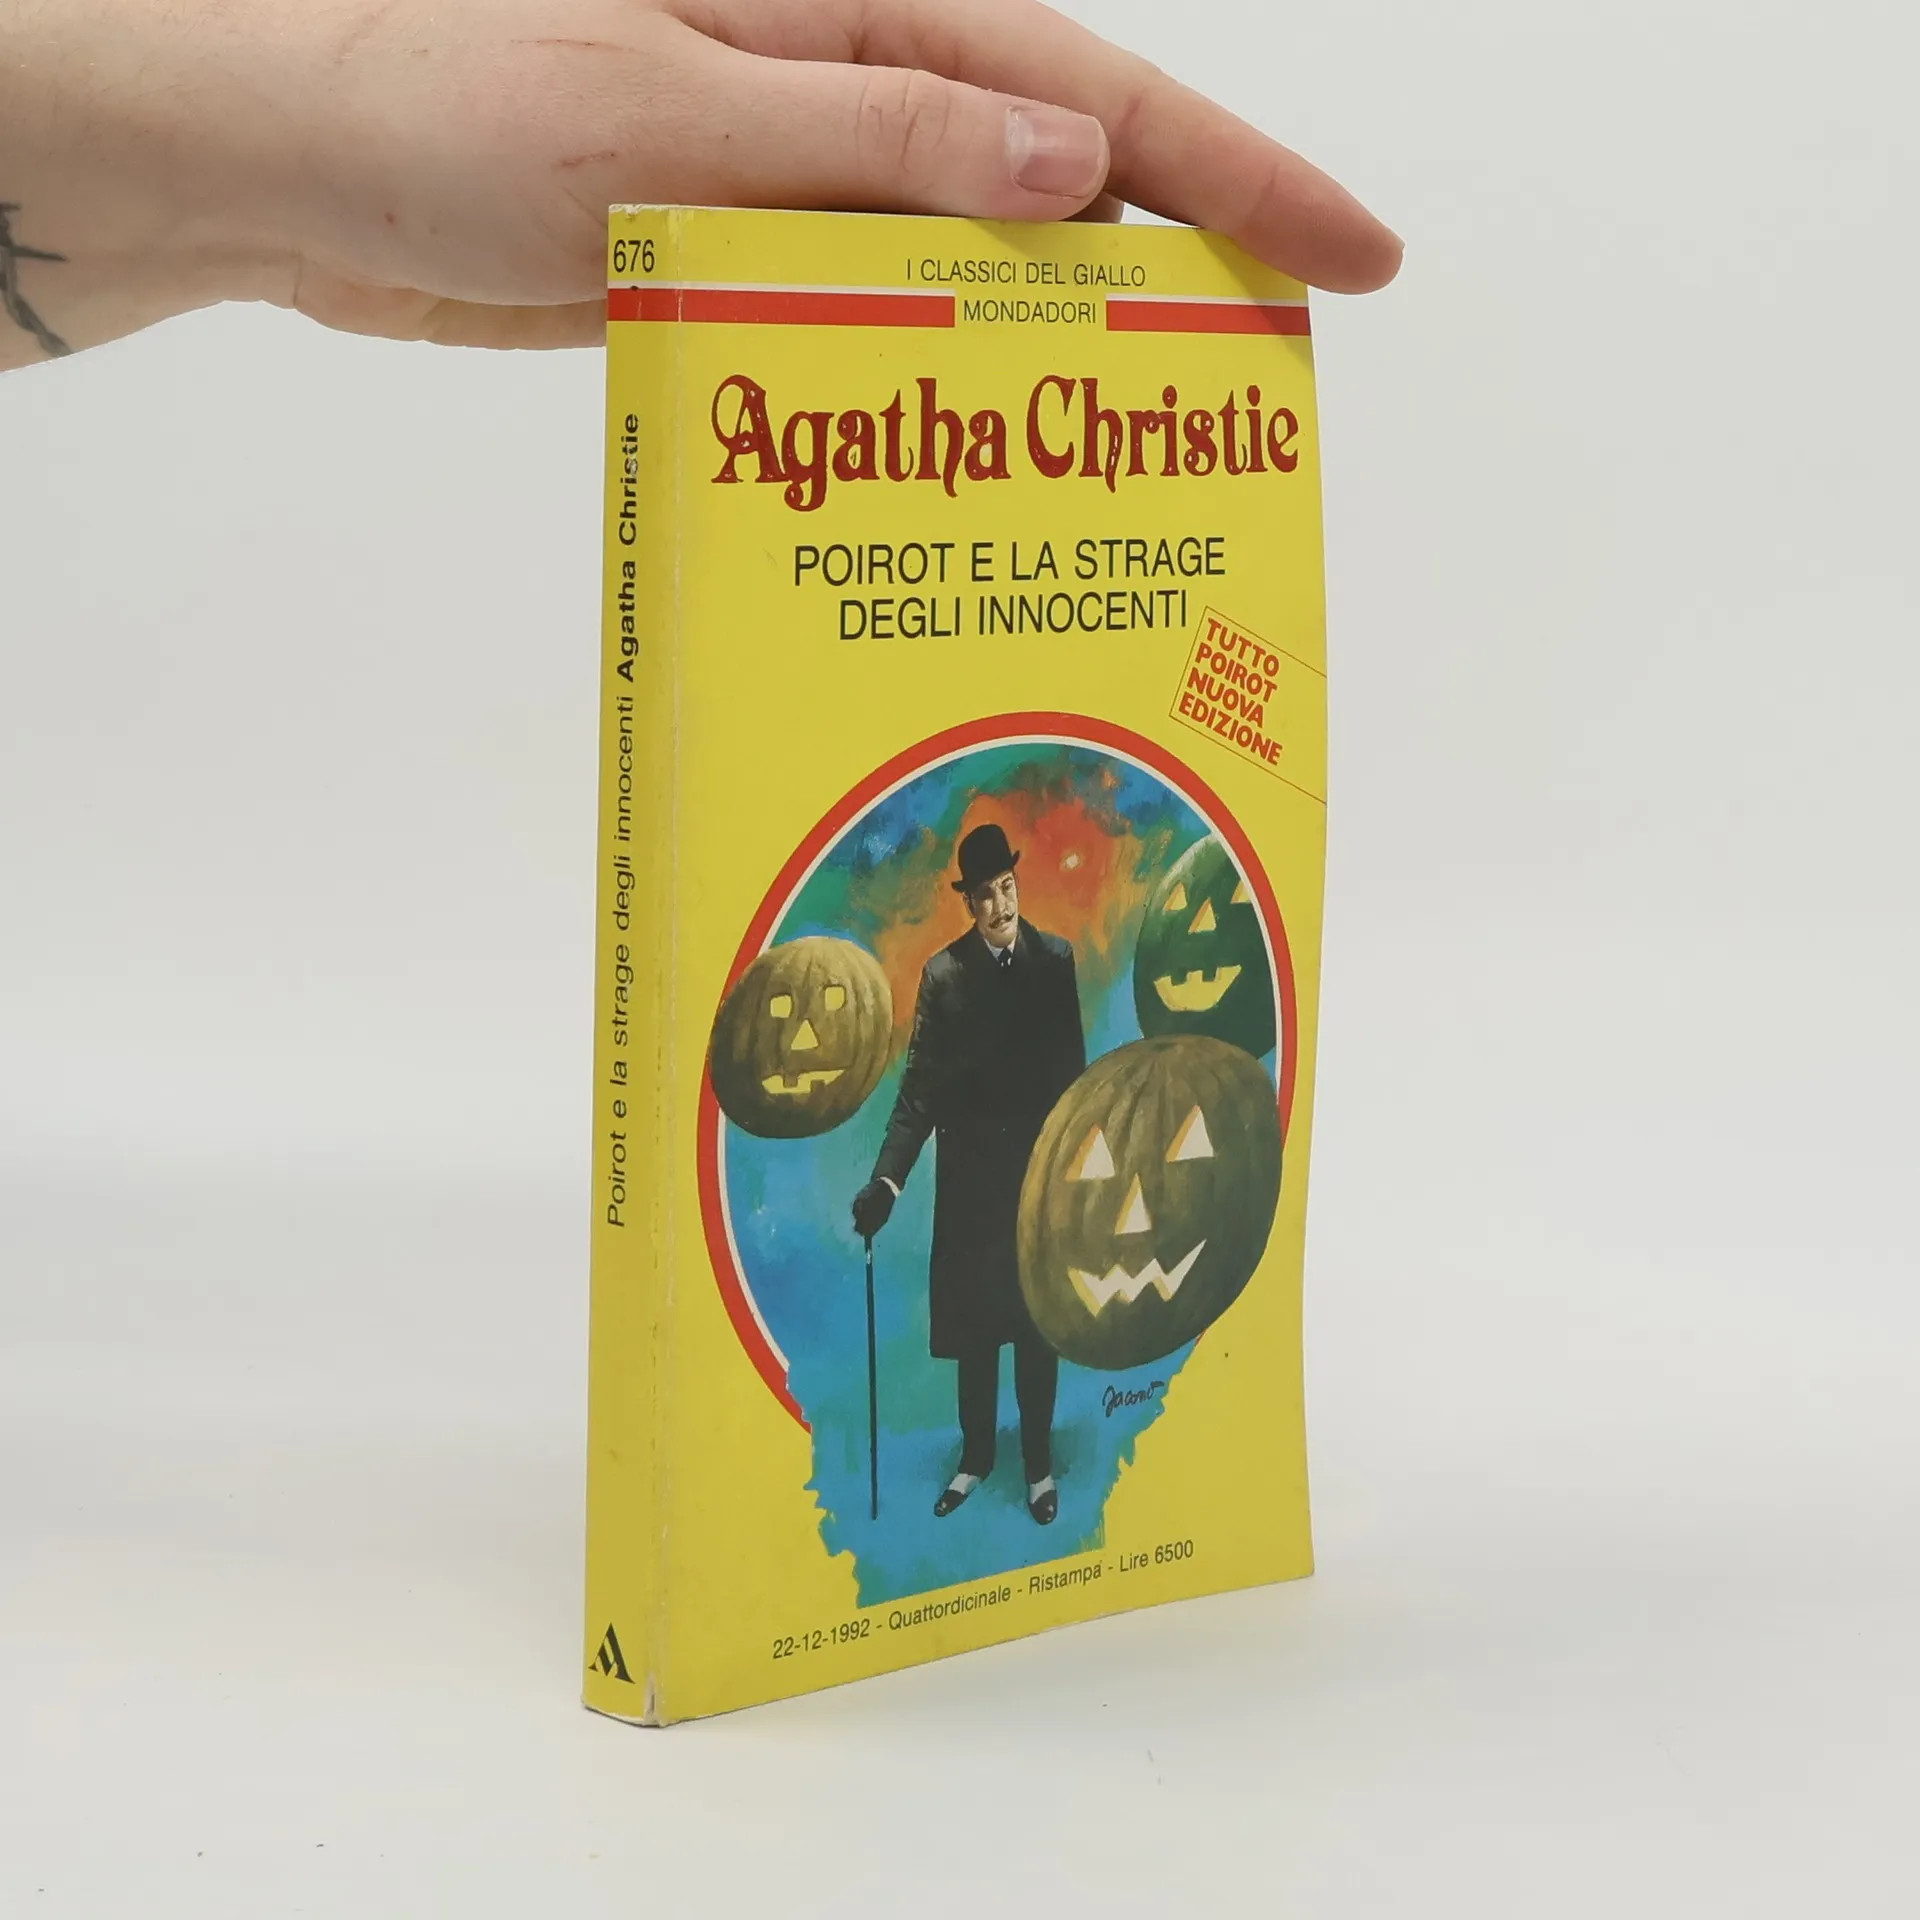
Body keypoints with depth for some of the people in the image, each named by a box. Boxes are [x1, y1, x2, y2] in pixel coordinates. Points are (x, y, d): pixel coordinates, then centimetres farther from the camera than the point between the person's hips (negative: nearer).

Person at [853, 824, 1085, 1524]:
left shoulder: (1057, 960, -2)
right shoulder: (943, 973, -5)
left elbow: (1073, 1070, 1)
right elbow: (920, 1086, -7)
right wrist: (887, 1177, -15)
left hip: (1042, 1169, 0)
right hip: (970, 1173, 0)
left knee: (1039, 1322, 8)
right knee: (972, 1322, 9)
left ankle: (1039, 1463, 19)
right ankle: (976, 1455, 24)